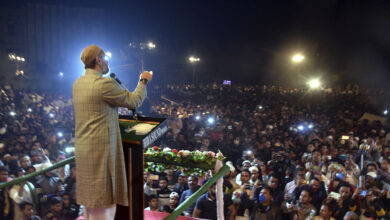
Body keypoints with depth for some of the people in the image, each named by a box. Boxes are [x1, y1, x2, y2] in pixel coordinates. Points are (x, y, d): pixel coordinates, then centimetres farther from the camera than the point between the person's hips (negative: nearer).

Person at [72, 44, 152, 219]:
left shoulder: (78, 83, 9)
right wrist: (144, 81, 8)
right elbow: (134, 101, -7)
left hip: (83, 148, 9)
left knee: (90, 199, 19)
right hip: (100, 148, -9)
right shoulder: (104, 84, -17)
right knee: (103, 201, -1)